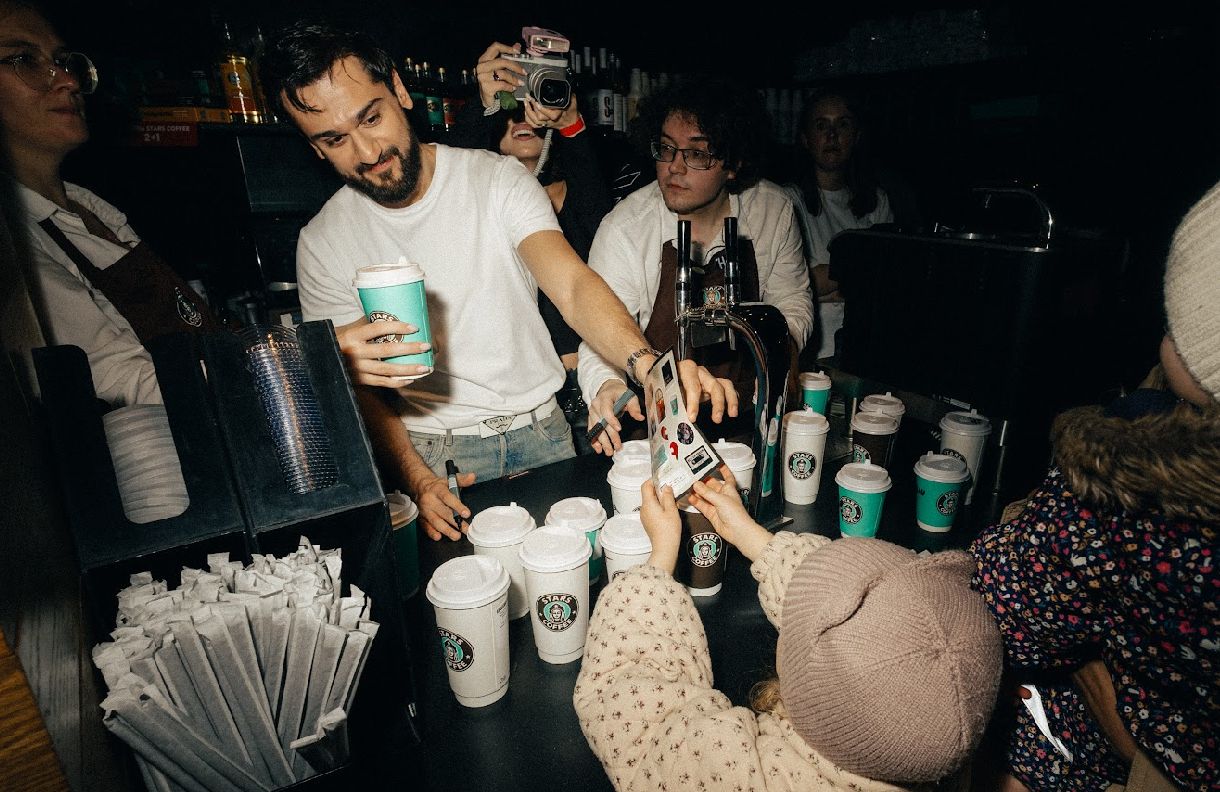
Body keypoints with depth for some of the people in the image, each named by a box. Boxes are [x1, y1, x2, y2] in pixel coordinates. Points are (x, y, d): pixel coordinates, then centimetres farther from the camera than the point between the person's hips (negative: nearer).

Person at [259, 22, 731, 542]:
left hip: (541, 430, 1)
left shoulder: (498, 180, -7)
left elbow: (572, 287, -20)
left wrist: (647, 364, -40)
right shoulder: (322, 244, -3)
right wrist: (418, 480, -17)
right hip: (432, 450, 0)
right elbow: (357, 388, -1)